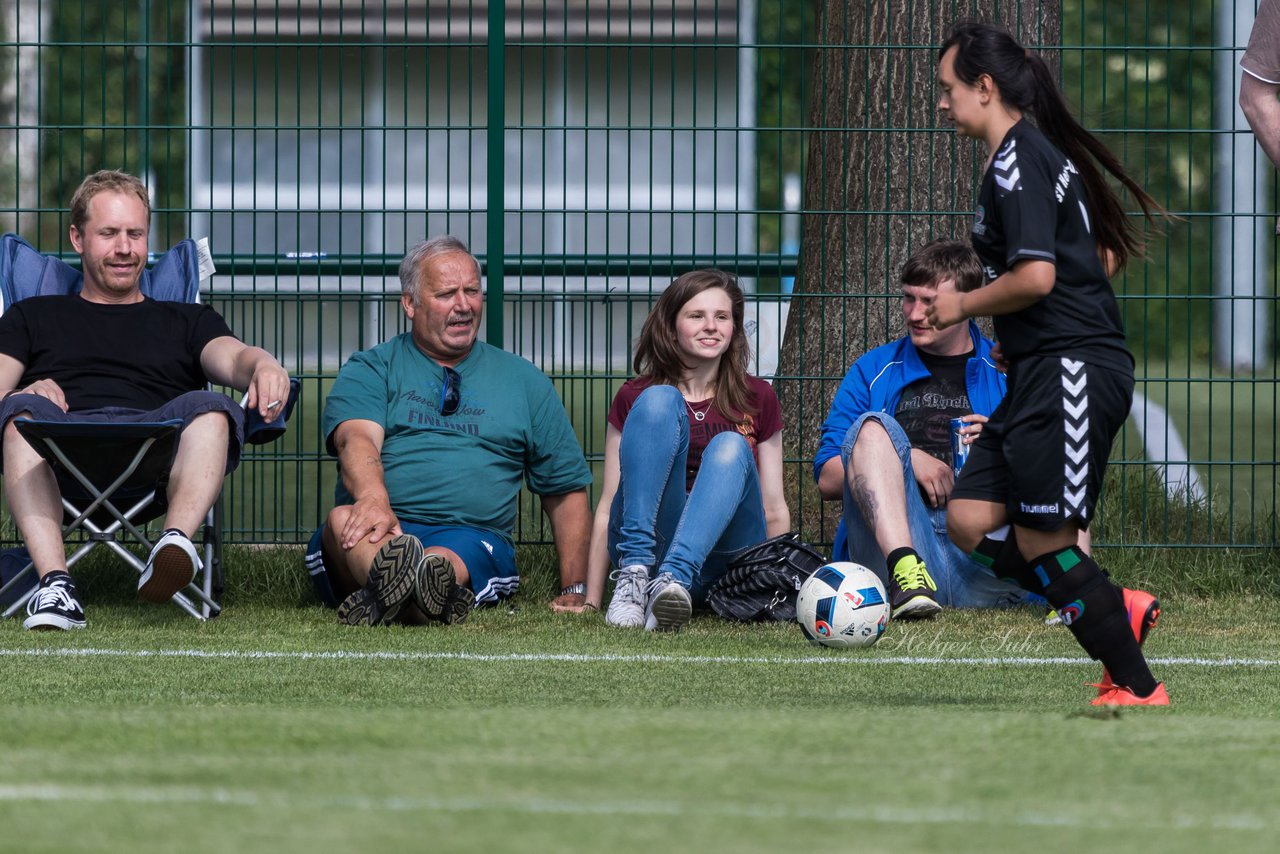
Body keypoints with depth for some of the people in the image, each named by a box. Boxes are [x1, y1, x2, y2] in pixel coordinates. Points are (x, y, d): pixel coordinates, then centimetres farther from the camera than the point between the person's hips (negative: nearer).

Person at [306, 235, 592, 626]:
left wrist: (574, 593, 12)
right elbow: (357, 440, -7)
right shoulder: (370, 370, 16)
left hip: (473, 538, 1)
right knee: (344, 519, -37)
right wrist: (374, 499, -31)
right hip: (381, 534, -1)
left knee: (449, 559, -36)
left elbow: (567, 491, 24)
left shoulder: (523, 381, 24)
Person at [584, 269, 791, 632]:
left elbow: (774, 510, 13)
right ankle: (635, 573, -35)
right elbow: (607, 506, 5)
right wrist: (590, 601, -2)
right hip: (647, 544, -1)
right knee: (661, 401, -21)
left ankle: (673, 579, -49)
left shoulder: (757, 399, 12)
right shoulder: (635, 397, 9)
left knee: (731, 448, -28)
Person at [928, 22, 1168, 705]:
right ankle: (1116, 610, 10)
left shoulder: (1015, 162, -13)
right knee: (970, 520, 6)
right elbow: (1109, 256, 25)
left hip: (1070, 371, -10)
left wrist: (964, 306, -6)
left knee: (1043, 540, -6)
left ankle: (1138, 688, 0)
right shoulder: (1045, 153, 18)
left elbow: (1035, 277, -23)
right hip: (1041, 373, 10)